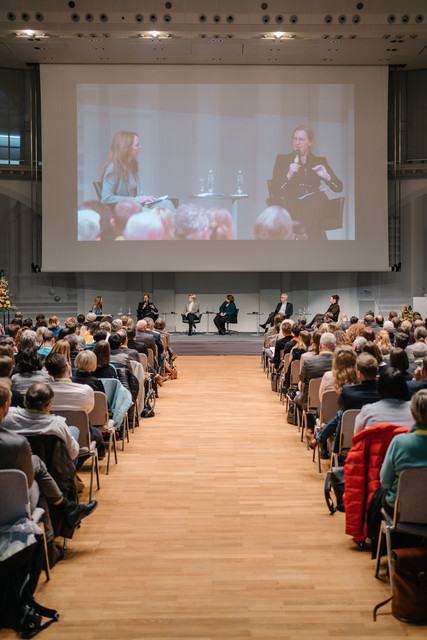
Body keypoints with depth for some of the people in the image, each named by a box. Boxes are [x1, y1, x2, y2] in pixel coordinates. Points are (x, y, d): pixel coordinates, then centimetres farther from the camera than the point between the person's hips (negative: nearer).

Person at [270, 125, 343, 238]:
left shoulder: (319, 162, 21)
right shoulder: (282, 159, 16)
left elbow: (339, 188, 13)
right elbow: (274, 191, 4)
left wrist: (326, 176, -7)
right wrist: (289, 175, -11)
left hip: (315, 206, 2)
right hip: (290, 206, -2)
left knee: (318, 196, -33)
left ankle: (306, 235, -38)